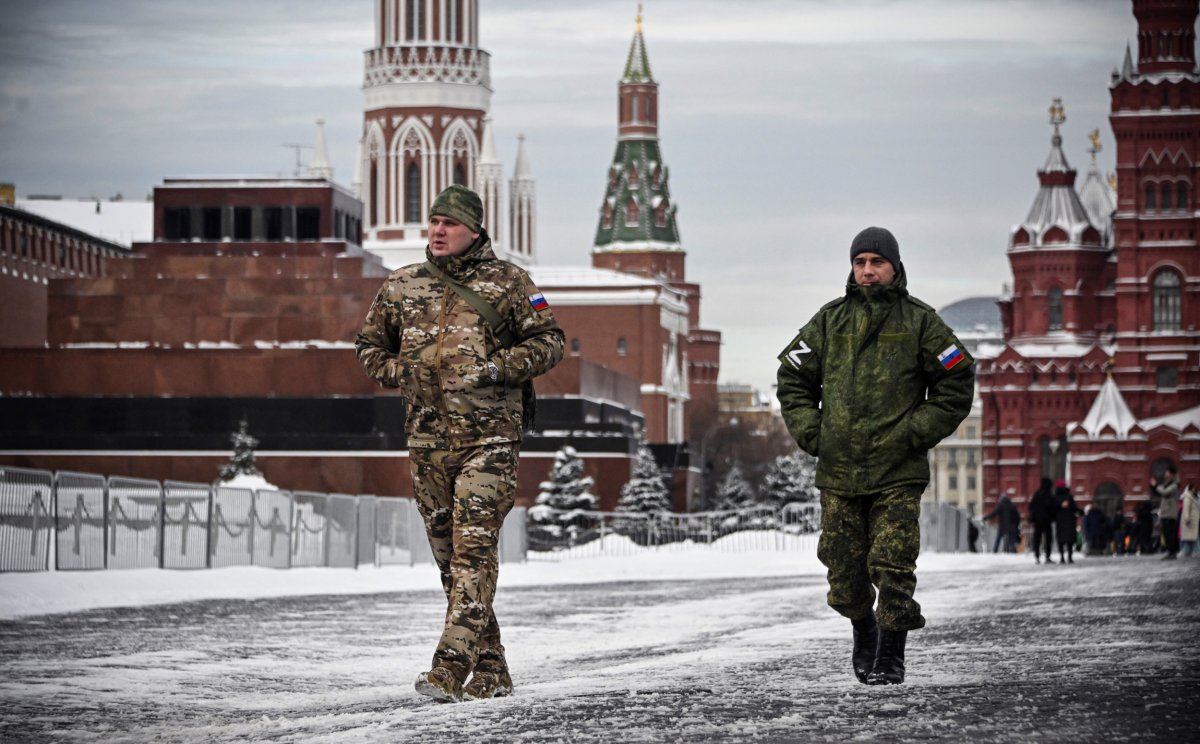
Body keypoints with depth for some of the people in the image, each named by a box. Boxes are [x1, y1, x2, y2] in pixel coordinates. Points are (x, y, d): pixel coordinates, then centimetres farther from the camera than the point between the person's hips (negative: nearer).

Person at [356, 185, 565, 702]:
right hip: (428, 441, 5)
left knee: (473, 550, -15)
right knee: (450, 558, 7)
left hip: (488, 439, -5)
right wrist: (400, 373, 4)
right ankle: (491, 672, 15)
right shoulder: (401, 286, 11)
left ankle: (450, 668, -23)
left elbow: (549, 343, 1)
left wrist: (496, 369, -12)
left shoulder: (507, 282, 1)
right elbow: (370, 346, 23)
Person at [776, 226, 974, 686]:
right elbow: (793, 378, 16)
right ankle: (863, 631, 35)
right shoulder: (829, 321, 9)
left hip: (898, 473, -3)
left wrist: (916, 433, -5)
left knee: (892, 566, -9)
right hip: (838, 472, 3)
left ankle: (891, 656, 3)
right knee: (844, 570, 8)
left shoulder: (920, 322, 2)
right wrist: (809, 433, 4)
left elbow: (957, 384, 3)